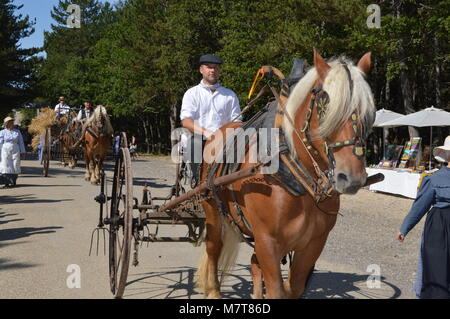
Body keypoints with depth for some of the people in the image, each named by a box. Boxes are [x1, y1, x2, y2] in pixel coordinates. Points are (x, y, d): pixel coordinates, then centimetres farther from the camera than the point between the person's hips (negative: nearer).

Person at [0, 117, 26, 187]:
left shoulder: (17, 132, 9)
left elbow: (21, 142, 9)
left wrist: (22, 152, 3)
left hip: (15, 151, 1)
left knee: (15, 166, -3)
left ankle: (13, 182, 7)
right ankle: (6, 182, -1)